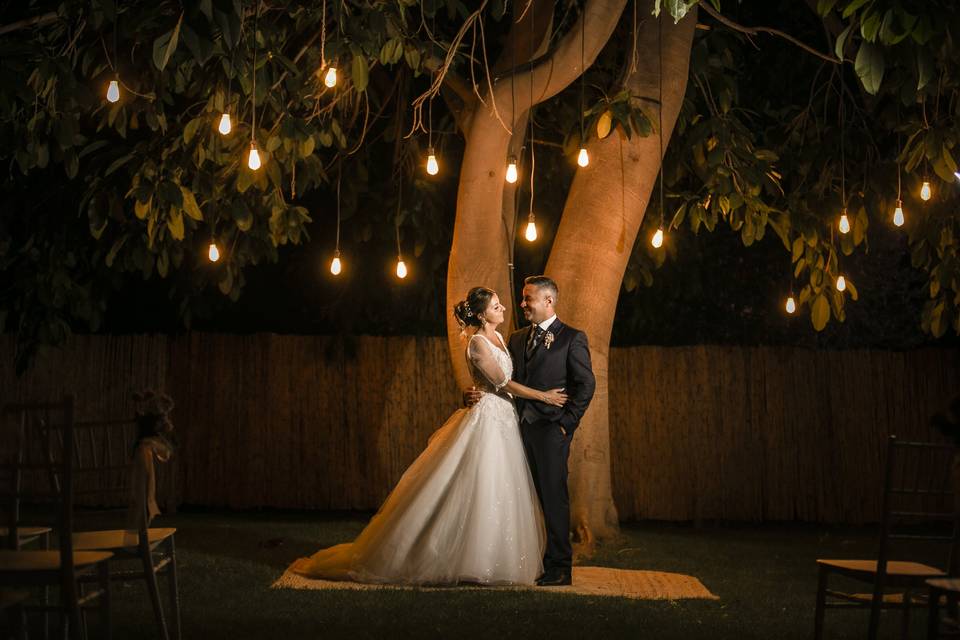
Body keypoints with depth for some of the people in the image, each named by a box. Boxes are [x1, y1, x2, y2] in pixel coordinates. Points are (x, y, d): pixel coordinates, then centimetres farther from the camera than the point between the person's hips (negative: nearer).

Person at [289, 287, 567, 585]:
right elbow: (502, 382, -15)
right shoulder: (477, 343, -14)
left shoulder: (499, 338, 13)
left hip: (505, 421, 9)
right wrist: (543, 396, -9)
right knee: (478, 492, -8)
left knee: (501, 496, 9)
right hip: (487, 420, -9)